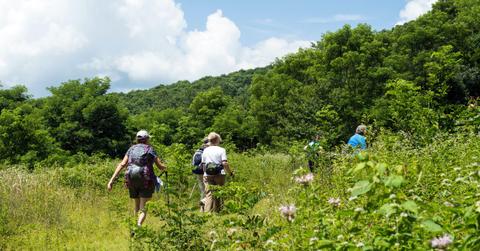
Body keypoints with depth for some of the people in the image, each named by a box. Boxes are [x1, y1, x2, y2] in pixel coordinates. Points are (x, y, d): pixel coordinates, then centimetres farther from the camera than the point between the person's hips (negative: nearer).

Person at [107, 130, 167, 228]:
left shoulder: (132, 149, 14)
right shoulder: (150, 149, 6)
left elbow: (122, 164, 3)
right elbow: (160, 166, 3)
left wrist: (112, 180, -1)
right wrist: (165, 167, 27)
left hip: (131, 179, 4)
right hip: (146, 179, -4)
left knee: (137, 206, 22)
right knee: (143, 208, -4)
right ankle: (139, 225, -27)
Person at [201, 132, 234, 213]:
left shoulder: (205, 150, 8)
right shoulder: (221, 150, -3)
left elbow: (203, 164, 9)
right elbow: (225, 163, -11)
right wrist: (230, 173, -1)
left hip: (208, 176, 2)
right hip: (219, 175, -2)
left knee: (209, 195, -1)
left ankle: (207, 212, -13)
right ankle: (216, 211, 10)